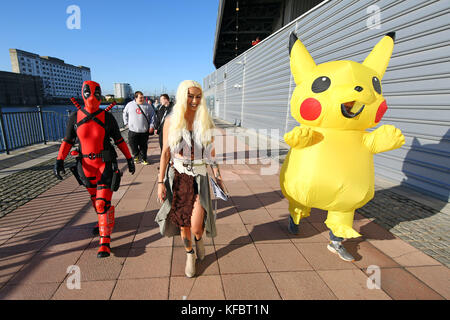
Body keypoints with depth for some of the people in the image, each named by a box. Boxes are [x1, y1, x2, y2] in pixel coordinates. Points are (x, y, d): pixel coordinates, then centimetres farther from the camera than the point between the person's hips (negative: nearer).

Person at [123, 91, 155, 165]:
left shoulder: (147, 106, 2)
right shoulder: (130, 105, 3)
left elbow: (152, 115, 7)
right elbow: (125, 113, 17)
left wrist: (151, 125, -1)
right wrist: (126, 123, 10)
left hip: (144, 131, 0)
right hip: (133, 130, 0)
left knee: (144, 146, 6)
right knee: (133, 145, 6)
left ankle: (143, 159, 19)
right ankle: (136, 156, 30)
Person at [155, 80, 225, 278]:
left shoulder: (206, 122, -1)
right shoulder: (171, 121, -3)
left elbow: (211, 153, 5)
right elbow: (165, 153, -1)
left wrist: (218, 177, 4)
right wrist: (161, 182, -2)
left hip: (199, 176, 0)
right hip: (177, 176, 1)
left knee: (196, 226, -8)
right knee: (182, 222, 12)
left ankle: (199, 239, 31)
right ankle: (189, 254, 41)